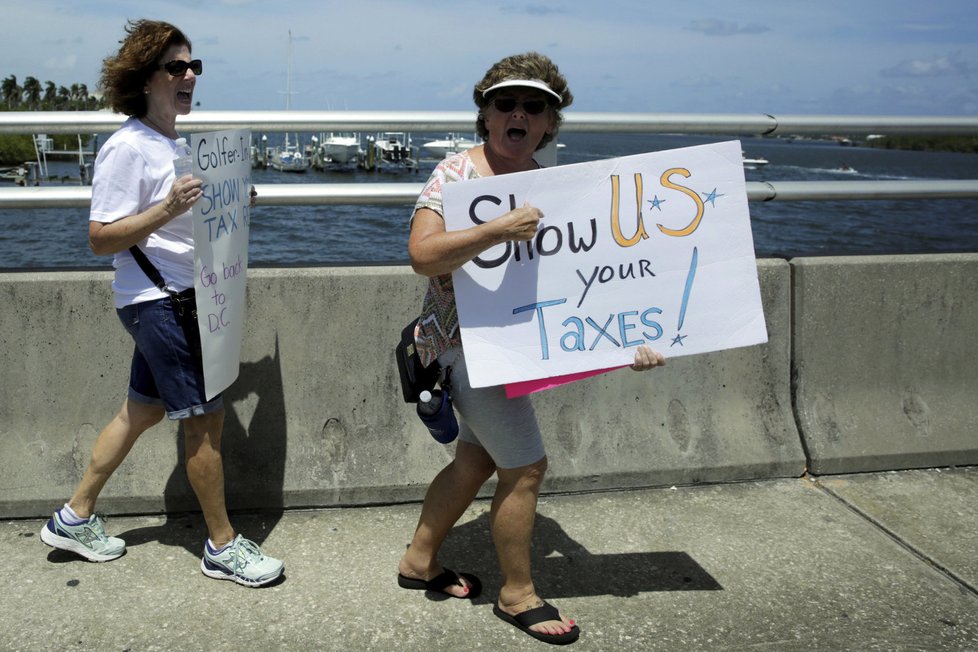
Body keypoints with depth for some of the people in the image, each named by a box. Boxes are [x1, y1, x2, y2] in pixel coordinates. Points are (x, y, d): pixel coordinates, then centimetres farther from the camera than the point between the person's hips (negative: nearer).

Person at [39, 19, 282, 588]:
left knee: (142, 410, 17)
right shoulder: (127, 148, -16)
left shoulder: (170, 143, 12)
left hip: (179, 299, 10)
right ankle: (223, 546, 10)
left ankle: (75, 519, 31)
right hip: (158, 301, -10)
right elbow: (101, 239, -18)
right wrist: (166, 210, -31)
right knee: (206, 417, -4)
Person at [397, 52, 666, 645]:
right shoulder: (457, 174, -14)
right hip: (466, 341, -7)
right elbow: (423, 255, -27)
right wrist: (501, 230, -37)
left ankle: (420, 561, 37)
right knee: (525, 465, -2)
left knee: (478, 460, 18)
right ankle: (518, 595, 18)